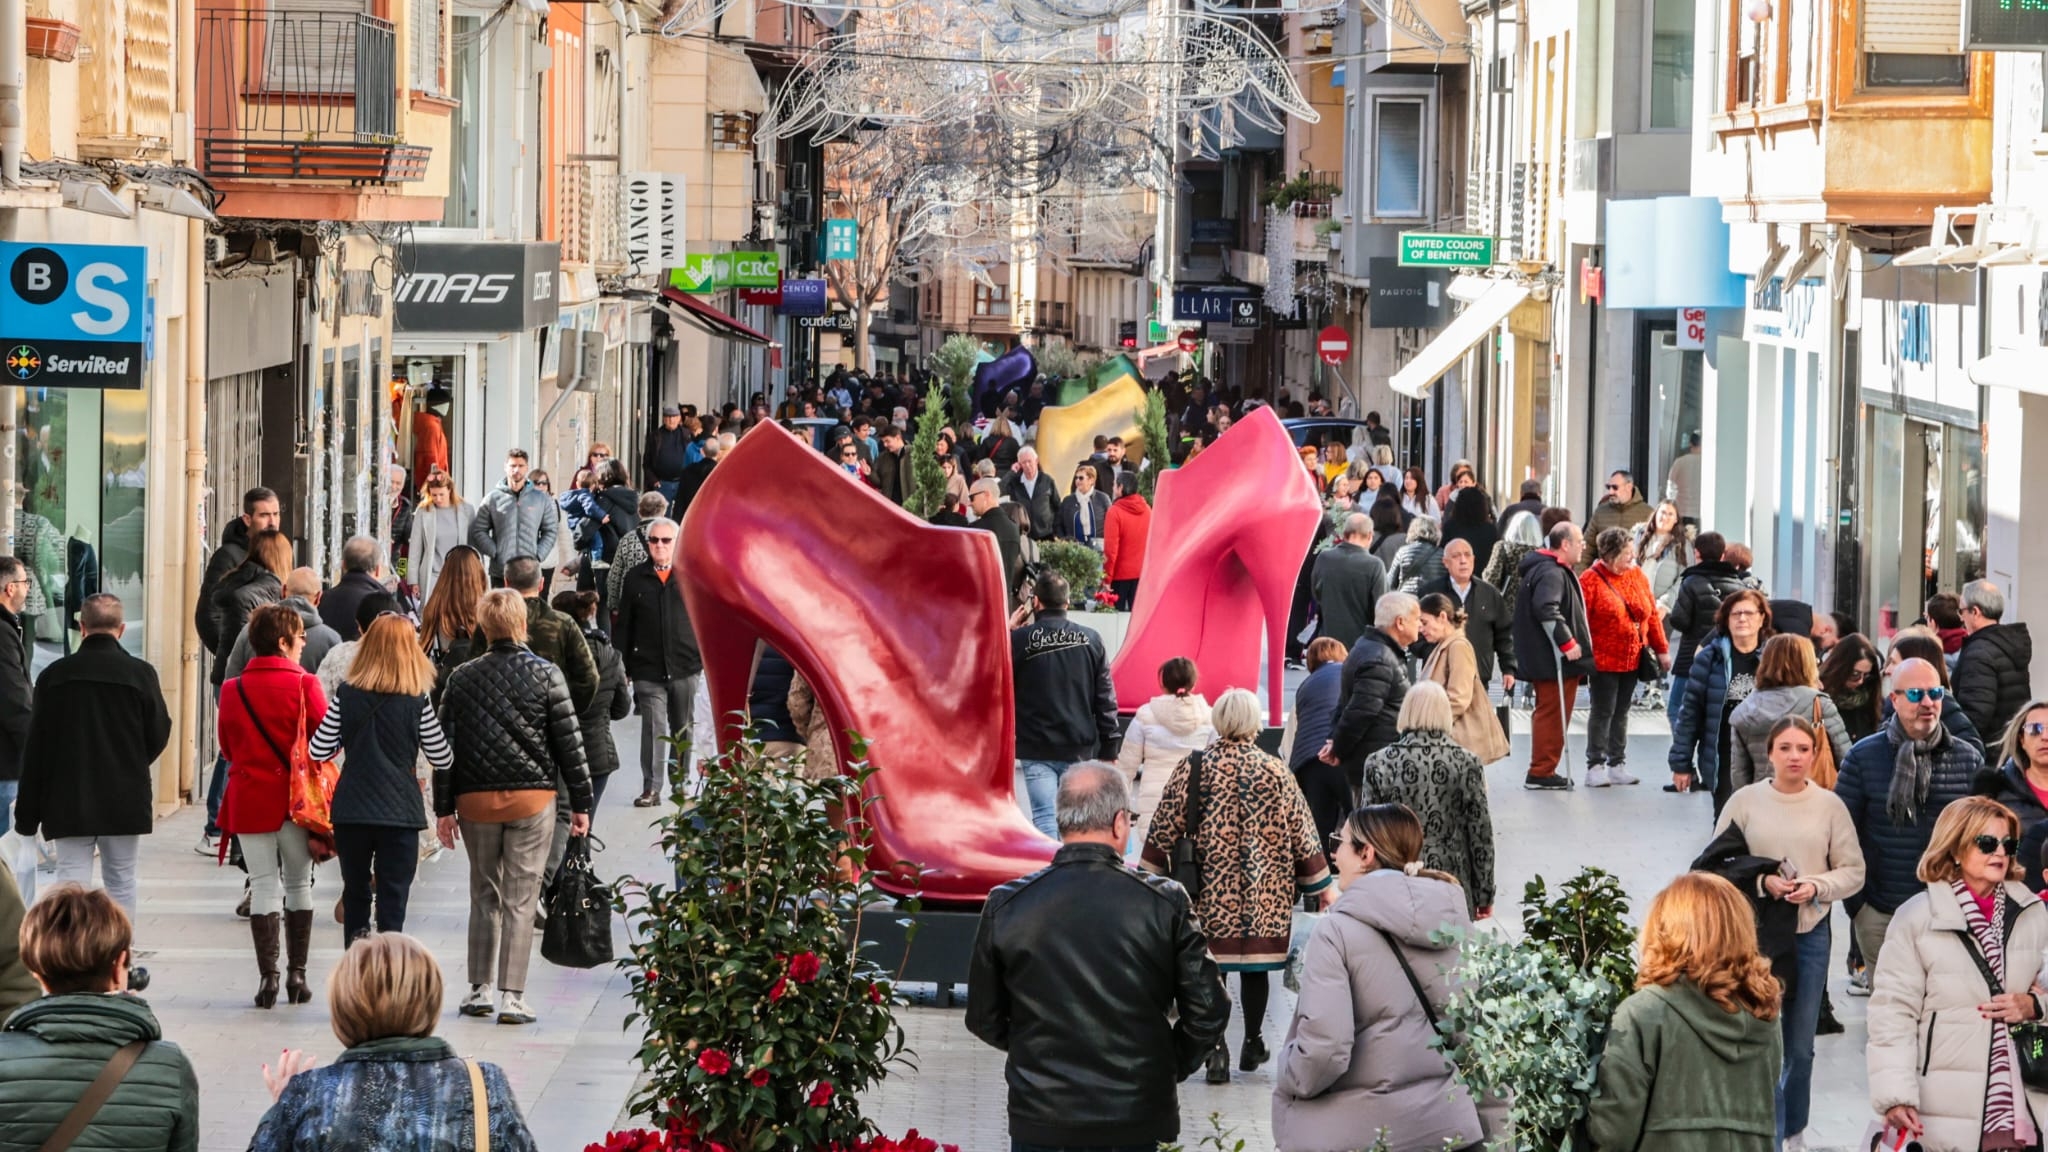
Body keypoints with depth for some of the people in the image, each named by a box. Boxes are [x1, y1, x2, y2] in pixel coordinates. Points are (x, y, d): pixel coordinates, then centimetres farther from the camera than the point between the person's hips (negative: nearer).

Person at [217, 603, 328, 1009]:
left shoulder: (233, 690, -2)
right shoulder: (304, 685, -10)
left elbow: (227, 746, 7)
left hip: (250, 799, 2)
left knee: (264, 886, 5)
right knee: (298, 884, 11)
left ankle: (268, 976, -2)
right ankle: (297, 973, 11)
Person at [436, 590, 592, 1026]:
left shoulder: (463, 678, 2)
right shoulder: (545, 675, -4)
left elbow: (444, 744, 3)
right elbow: (569, 742, -3)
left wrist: (444, 808, 9)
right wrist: (581, 804, 4)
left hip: (475, 799, 2)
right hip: (532, 799, -2)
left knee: (484, 895, 15)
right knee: (520, 899, 0)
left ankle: (479, 989, 15)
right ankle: (511, 996, -4)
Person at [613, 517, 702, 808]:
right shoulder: (635, 579, 6)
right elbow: (623, 626, 8)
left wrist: (708, 658, 1)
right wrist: (621, 665, 3)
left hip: (685, 667, 1)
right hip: (648, 670, -1)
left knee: (683, 729, 10)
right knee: (653, 728, -8)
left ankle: (680, 781, 23)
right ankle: (651, 788, -6)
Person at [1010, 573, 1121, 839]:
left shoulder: (1019, 639, -8)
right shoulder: (1090, 640, 2)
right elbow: (1106, 699, 4)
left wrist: (1007, 632, 12)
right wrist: (1108, 749, 10)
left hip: (1036, 750, -2)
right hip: (1080, 748, 2)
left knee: (1044, 816, -5)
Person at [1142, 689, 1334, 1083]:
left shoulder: (1191, 768, -4)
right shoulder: (1274, 772, -5)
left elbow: (1164, 830, 0)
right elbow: (1302, 835, 0)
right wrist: (1323, 886, 9)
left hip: (1208, 892, 0)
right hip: (1263, 894, 0)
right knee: (1255, 968, 13)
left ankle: (1215, 1049, -5)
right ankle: (1252, 1044, 24)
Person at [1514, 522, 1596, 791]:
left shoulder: (1556, 570, 17)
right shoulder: (1551, 573, -18)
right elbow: (1546, 609, -31)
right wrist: (1566, 642, -27)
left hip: (1552, 658, 11)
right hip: (1554, 659, -11)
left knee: (1549, 714, 16)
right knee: (1552, 715, -7)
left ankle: (1543, 770, 23)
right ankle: (1541, 772, -4)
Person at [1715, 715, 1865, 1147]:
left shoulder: (1829, 805, 0)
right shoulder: (1745, 801, -3)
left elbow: (1853, 872, 3)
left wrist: (1816, 887, -15)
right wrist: (1762, 882, -16)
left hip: (1810, 934, 2)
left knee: (1800, 1046, 12)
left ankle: (1795, 1131, 28)